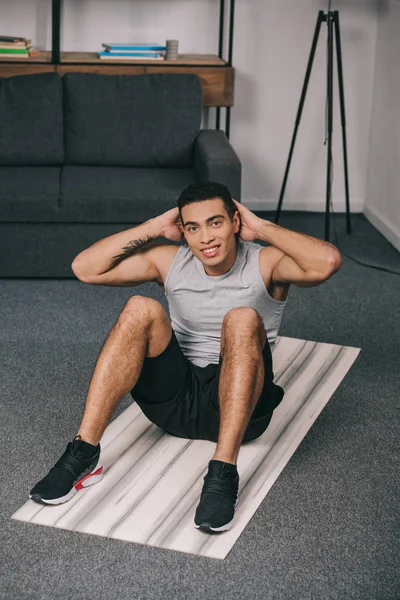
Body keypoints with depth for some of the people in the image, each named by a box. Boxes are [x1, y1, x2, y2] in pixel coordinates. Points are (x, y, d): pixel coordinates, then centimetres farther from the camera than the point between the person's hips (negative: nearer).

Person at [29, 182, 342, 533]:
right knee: (142, 310, -23)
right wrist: (156, 227, -3)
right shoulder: (169, 261, 6)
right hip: (175, 399, 3)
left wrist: (262, 226, -13)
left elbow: (328, 261, -23)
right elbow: (85, 268, -2)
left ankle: (223, 472, -41)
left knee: (243, 319, -31)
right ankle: (83, 454, -27)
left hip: (237, 403, -3)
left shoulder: (265, 263, -2)